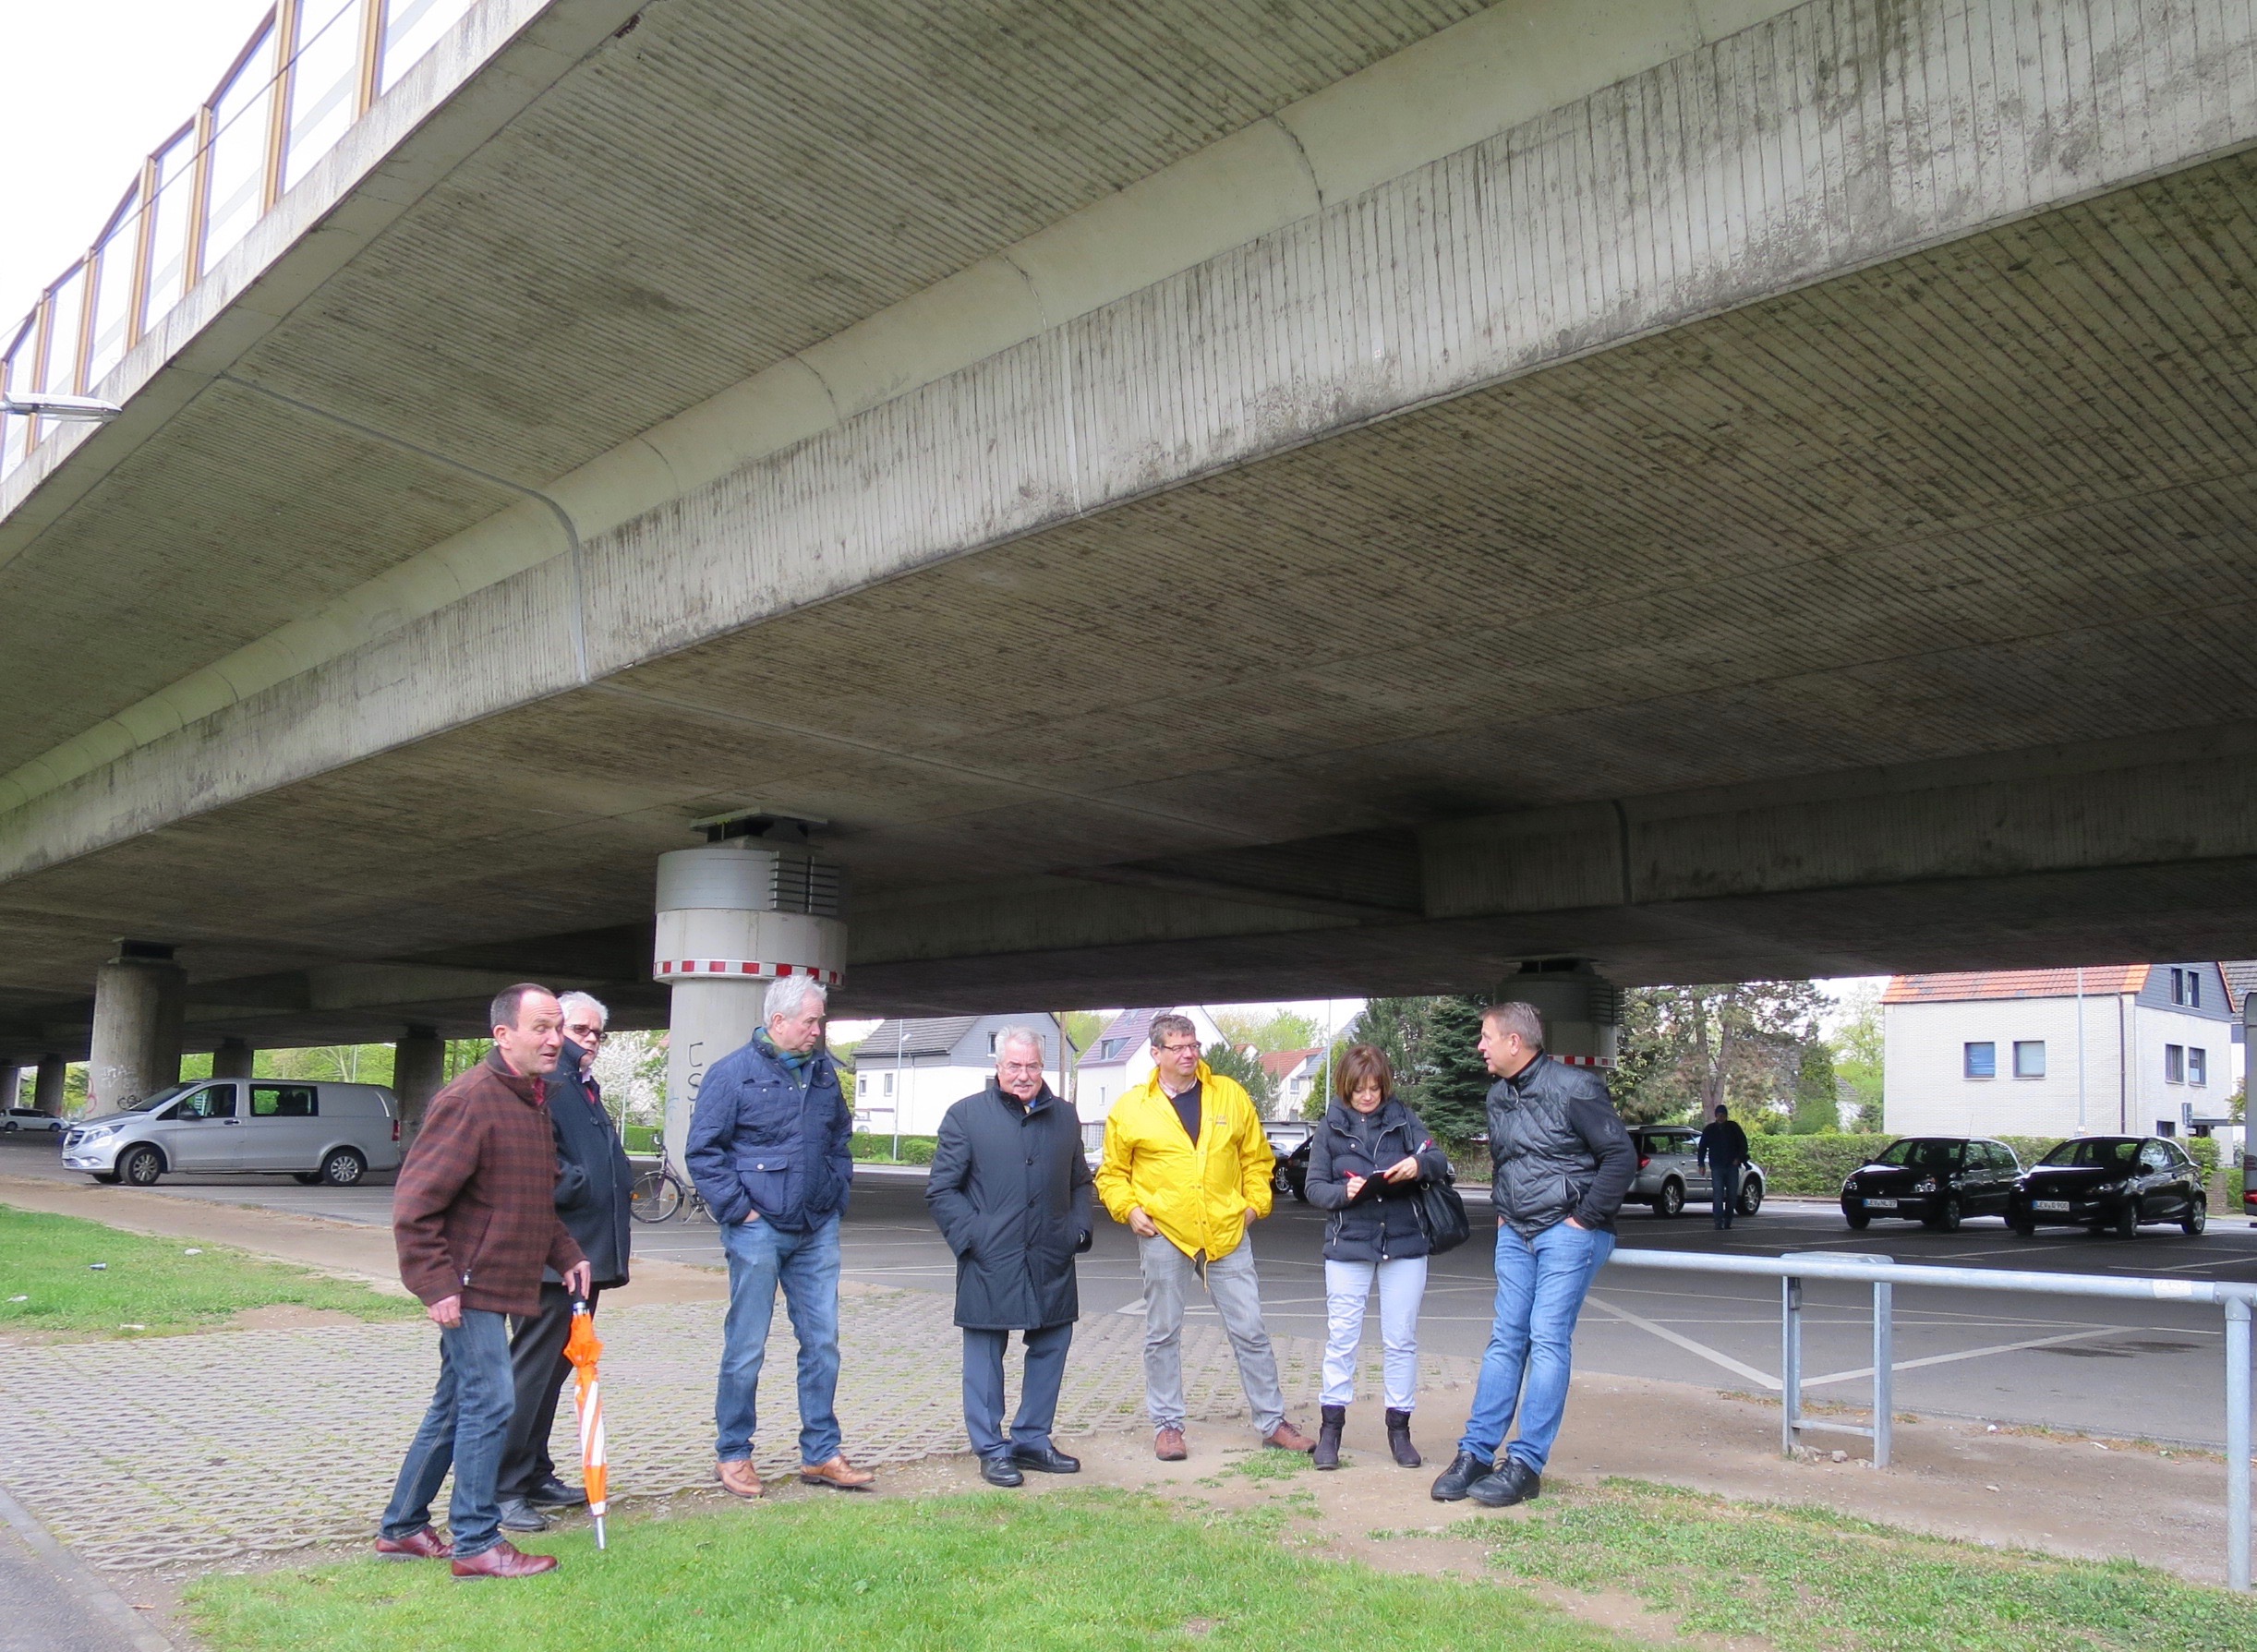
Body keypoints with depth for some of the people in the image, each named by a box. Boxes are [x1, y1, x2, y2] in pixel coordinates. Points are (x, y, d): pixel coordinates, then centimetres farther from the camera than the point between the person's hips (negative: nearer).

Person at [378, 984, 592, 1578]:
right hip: (468, 1286, -10)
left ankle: (402, 1528, 30)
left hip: (495, 1284, 10)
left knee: (454, 1407, 17)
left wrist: (566, 1255, 12)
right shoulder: (470, 1100, -18)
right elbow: (414, 1203, -19)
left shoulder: (533, 1101, 12)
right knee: (488, 1405, -6)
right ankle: (475, 1543, 5)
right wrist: (436, 1284, -21)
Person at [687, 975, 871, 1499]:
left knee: (822, 1342, 7)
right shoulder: (733, 1073, -6)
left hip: (817, 1231, 5)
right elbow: (702, 1151, -6)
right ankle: (732, 1455, 18)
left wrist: (837, 1194, 13)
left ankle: (820, 1452, 17)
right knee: (746, 1347, 3)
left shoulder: (823, 1071, 10)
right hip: (758, 1230, -5)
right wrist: (737, 1208, -11)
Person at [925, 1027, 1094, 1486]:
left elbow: (1080, 1184, 21)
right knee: (986, 1354, 3)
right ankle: (992, 1451, 15)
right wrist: (973, 1236, -11)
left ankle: (1032, 1439, 26)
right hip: (990, 1264, -4)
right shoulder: (966, 1116, -1)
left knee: (1051, 1347, 11)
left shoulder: (1064, 1117, 12)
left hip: (1051, 1264, 4)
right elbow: (941, 1191, -1)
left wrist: (1077, 1229, 6)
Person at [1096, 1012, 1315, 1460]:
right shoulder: (1130, 1108, 1)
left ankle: (1272, 1421, 16)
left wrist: (1254, 1202, 3)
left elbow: (1257, 1157, 13)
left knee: (1250, 1330, 4)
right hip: (1163, 1235, -1)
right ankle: (1167, 1424, 21)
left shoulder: (1230, 1095, 5)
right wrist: (1129, 1209, -5)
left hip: (1227, 1234, 1)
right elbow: (1112, 1173, 9)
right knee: (1162, 1334, 7)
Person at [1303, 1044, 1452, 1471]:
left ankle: (1399, 1427, 18)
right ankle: (1331, 1428, 12)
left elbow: (1441, 1161, -1)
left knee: (1401, 1339, 7)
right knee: (1341, 1338, 2)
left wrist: (1419, 1164, -23)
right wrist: (1344, 1192, -18)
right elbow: (1314, 1188, 1)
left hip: (1404, 1244, 1)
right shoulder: (1330, 1126, 3)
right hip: (1348, 1246, -1)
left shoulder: (1403, 1118, 3)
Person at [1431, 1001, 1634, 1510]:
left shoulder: (1573, 1088, -12)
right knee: (1505, 1340, 6)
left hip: (1567, 1234, -7)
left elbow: (1621, 1157, -12)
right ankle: (1476, 1452, 7)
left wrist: (1585, 1218, -12)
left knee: (1547, 1340, -8)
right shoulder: (1498, 1096, 12)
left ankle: (1526, 1464, -4)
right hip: (1516, 1234, 7)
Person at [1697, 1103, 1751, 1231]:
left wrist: (1739, 1158, -2)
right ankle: (1718, 1221, -12)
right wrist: (1701, 1163, 4)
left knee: (1732, 1195, 4)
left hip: (1732, 1166, 1)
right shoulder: (1709, 1130, 6)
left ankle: (1728, 1220, 15)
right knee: (1718, 1194, -10)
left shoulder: (1733, 1127, 5)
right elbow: (1702, 1147, 11)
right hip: (1717, 1167, -1)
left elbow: (1743, 1143, 9)